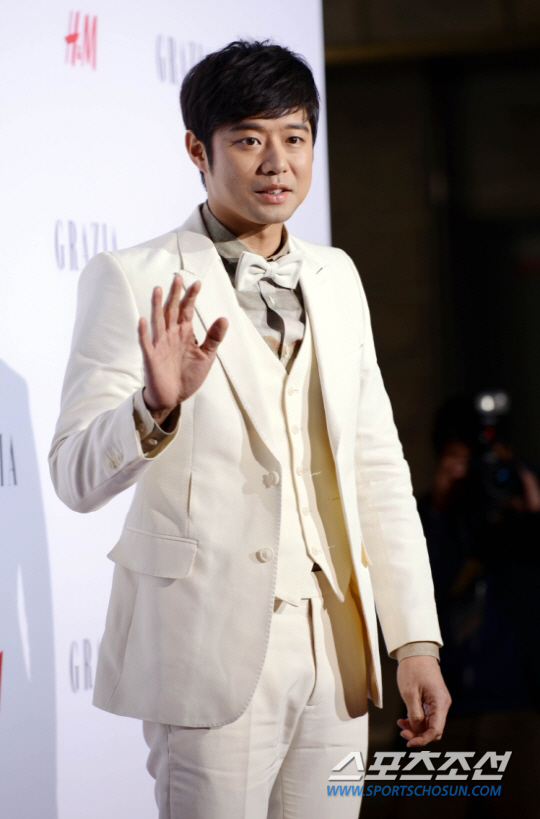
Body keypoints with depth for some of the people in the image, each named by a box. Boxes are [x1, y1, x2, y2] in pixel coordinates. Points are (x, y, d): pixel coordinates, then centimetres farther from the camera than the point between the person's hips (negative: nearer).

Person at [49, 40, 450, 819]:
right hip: (214, 656, -5)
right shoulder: (134, 280, -5)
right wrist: (158, 404, -30)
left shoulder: (336, 278, 13)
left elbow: (378, 465, 14)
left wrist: (416, 639, 9)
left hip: (336, 654, 5)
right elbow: (77, 476, -10)